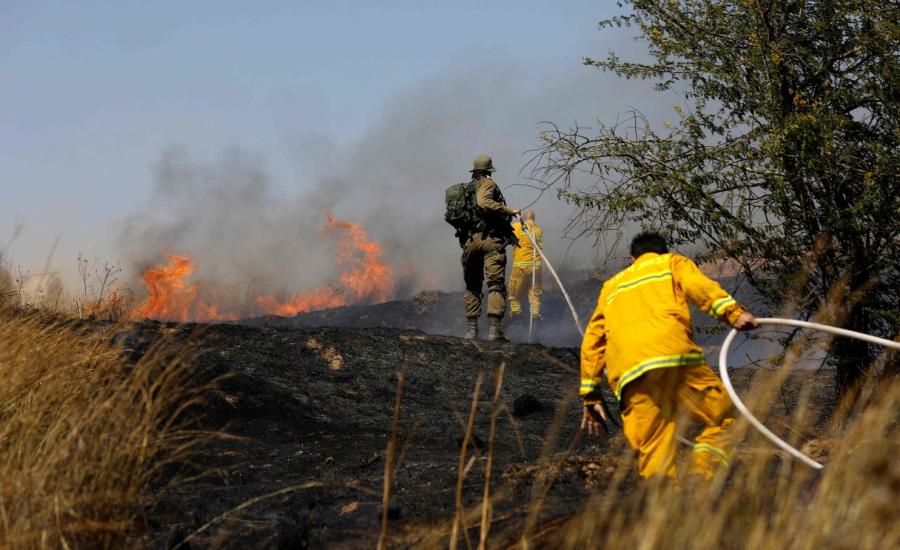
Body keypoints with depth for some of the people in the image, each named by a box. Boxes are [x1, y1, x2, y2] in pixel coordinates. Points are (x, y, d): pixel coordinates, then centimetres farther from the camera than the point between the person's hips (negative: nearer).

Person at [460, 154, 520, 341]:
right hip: (490, 239, -6)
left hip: (469, 240, 6)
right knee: (496, 284, -9)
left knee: (472, 286, 15)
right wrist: (509, 211, -16)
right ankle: (495, 329, -20)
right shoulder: (488, 184, 0)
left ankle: (471, 329, 12)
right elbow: (483, 203, -20)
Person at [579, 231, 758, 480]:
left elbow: (592, 342, 32)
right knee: (723, 414, 5)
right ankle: (702, 482, -15)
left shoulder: (612, 286, 37)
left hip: (627, 373, 4)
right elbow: (698, 285, 2)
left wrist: (590, 395, 34)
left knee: (652, 451, 5)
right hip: (673, 356, -4)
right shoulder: (672, 262, 25)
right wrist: (732, 311, -11)